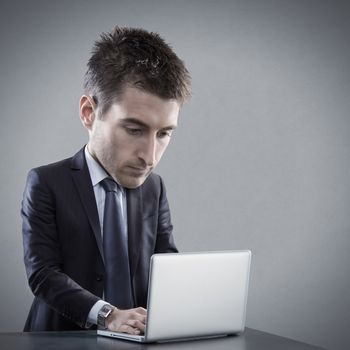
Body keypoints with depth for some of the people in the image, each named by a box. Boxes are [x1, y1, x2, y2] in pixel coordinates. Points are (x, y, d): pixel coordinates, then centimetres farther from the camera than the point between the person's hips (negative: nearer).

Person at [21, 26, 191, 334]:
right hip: (65, 338, -4)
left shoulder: (154, 188, 10)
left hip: (137, 342, 4)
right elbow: (42, 272, -12)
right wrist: (106, 314, -27)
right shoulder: (46, 184, -5)